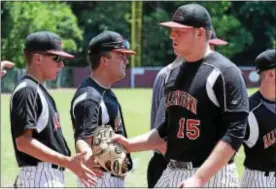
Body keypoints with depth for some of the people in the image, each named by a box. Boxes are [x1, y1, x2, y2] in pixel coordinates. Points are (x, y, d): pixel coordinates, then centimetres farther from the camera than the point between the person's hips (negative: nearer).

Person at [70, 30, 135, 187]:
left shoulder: (107, 92, 11)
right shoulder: (89, 97, -21)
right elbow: (82, 140, -32)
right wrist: (88, 158, -52)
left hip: (115, 174, 11)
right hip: (99, 176, -11)